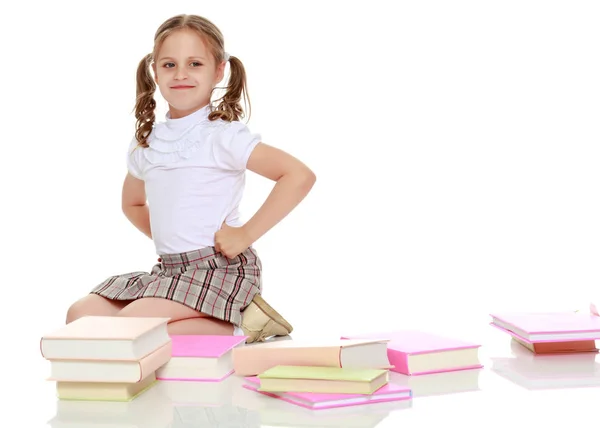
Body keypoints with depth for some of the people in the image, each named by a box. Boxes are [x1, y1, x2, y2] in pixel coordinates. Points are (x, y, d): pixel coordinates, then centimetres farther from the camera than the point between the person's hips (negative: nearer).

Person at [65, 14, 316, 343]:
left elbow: (300, 176, -20)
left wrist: (246, 234, -17)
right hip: (168, 269, 8)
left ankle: (236, 327, -10)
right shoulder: (144, 144, 11)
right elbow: (133, 203, 31)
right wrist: (165, 239, 13)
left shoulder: (223, 135, -10)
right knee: (81, 316, -3)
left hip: (220, 268, -8)